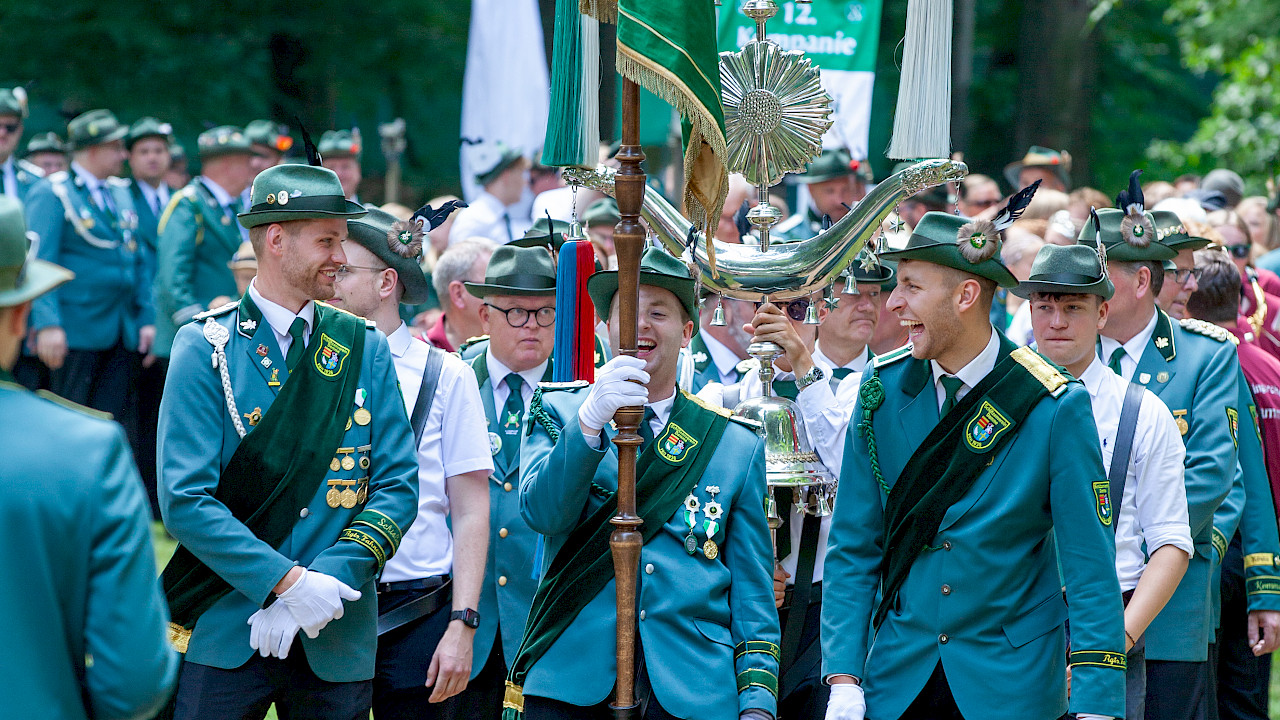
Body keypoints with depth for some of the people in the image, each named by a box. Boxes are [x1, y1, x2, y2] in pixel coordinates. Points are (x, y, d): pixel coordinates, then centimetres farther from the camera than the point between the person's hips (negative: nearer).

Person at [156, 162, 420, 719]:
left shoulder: (364, 349, 7)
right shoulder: (206, 347, -4)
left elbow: (398, 486, 2)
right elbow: (185, 500, -10)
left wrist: (326, 583, -12)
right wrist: (288, 583, -18)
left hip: (339, 646, 3)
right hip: (222, 640, -3)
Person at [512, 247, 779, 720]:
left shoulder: (737, 445, 12)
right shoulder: (556, 411, 12)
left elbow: (752, 593, 9)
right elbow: (542, 512, -8)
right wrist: (591, 419, -22)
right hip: (571, 681, 0)